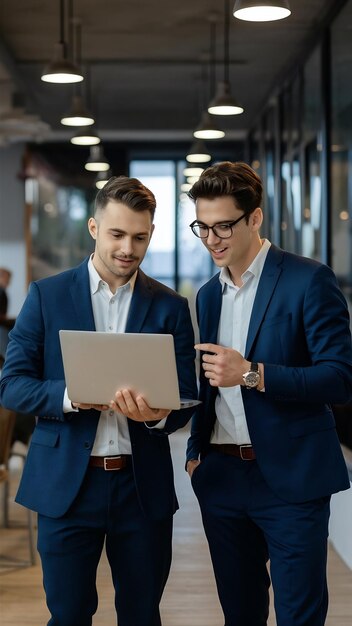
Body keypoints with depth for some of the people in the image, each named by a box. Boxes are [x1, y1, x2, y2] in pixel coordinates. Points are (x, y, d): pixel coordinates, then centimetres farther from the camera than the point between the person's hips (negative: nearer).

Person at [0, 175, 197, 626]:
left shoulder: (170, 307, 5)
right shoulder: (47, 296, 1)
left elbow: (184, 401, 4)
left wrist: (157, 415, -20)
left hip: (143, 486, 1)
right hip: (66, 484, -1)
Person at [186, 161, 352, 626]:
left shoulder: (309, 281, -9)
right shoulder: (209, 295, 12)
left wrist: (253, 374, -23)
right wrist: (196, 452, 11)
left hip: (290, 478, -6)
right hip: (221, 477, 6)